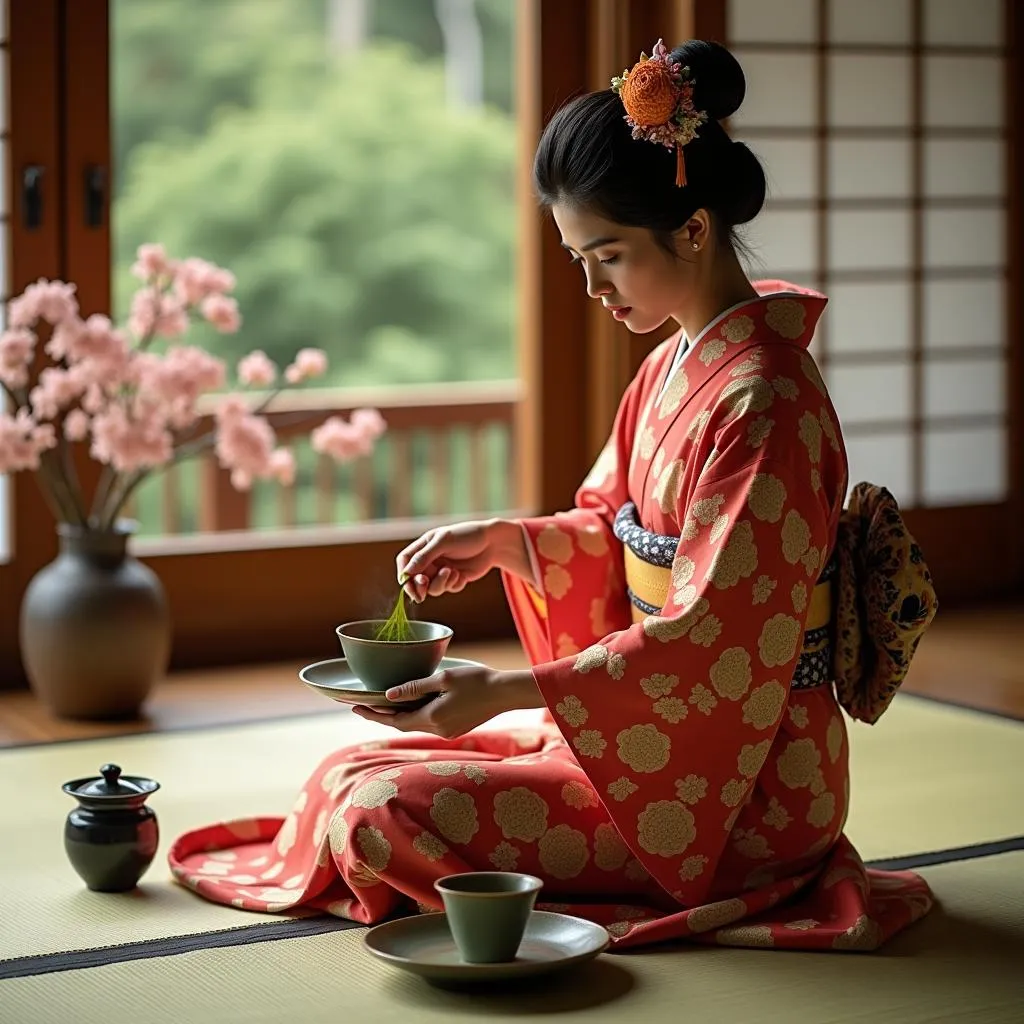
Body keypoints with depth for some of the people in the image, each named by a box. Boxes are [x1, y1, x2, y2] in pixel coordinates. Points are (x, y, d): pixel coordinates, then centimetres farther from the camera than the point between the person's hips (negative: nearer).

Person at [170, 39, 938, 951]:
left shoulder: (759, 400, -22)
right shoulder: (675, 363, 9)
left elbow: (711, 637, -25)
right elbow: (614, 532, 16)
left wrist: (505, 692, -29)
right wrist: (505, 540, -3)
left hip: (732, 781, -10)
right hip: (660, 732, 10)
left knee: (378, 806, -17)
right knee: (358, 769, 12)